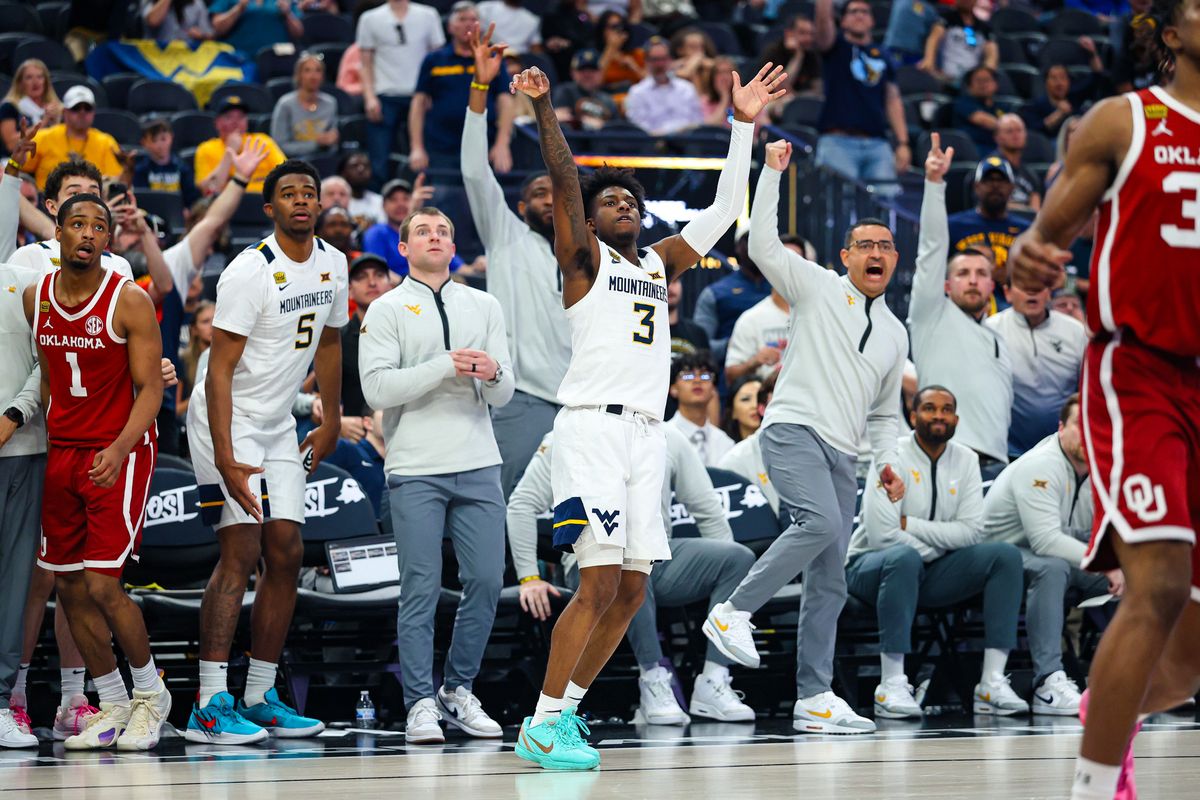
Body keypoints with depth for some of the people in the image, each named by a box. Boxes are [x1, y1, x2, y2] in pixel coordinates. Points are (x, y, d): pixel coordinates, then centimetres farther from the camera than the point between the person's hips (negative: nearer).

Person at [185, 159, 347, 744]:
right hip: (227, 422, -8)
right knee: (241, 552, -15)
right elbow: (220, 371, -22)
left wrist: (332, 422, 21)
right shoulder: (250, 272, -20)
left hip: (279, 428, 8)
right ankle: (209, 707, -16)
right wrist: (225, 460, -28)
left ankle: (260, 696, 12)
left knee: (286, 555, 4)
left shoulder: (332, 265, 3)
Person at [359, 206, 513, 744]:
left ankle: (458, 691, 15)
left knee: (486, 582, 1)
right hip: (416, 471, -4)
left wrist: (493, 373, -11)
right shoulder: (387, 310, 4)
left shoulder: (484, 306, 14)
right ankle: (421, 704, -1)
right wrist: (445, 366, -16)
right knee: (421, 589, -5)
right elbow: (377, 388, -9)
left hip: (479, 466, 4)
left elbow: (504, 395, 12)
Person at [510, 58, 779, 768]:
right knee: (601, 583, -15)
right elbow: (565, 182, -9)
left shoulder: (661, 264, 21)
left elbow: (724, 210, 20)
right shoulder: (585, 257, 5)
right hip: (593, 426, -7)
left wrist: (745, 124, 14)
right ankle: (541, 726, -11)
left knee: (632, 590, 5)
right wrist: (544, 109, -22)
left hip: (647, 435, 7)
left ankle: (568, 704, 16)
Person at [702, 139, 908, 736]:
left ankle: (813, 699, 1)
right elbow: (763, 245, -6)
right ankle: (734, 611, -19)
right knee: (820, 523, -32)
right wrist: (772, 172, -9)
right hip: (794, 430, -6)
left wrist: (887, 462, 11)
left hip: (842, 453, 6)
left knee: (829, 581, 1)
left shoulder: (894, 334, 23)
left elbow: (885, 414, 29)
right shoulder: (817, 288, 7)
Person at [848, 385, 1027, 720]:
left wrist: (910, 524, -15)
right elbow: (882, 535, -21)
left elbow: (971, 531, -6)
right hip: (871, 567, -6)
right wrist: (935, 547, -11)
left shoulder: (965, 460, 4)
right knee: (904, 558, -39)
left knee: (1006, 555, -13)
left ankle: (992, 681, -20)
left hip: (930, 573, 6)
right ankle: (892, 685, -37)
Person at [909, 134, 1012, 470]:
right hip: (949, 458, -6)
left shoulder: (999, 344, 29)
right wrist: (934, 183, -9)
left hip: (995, 464, 6)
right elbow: (933, 245, 0)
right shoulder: (934, 315, 11)